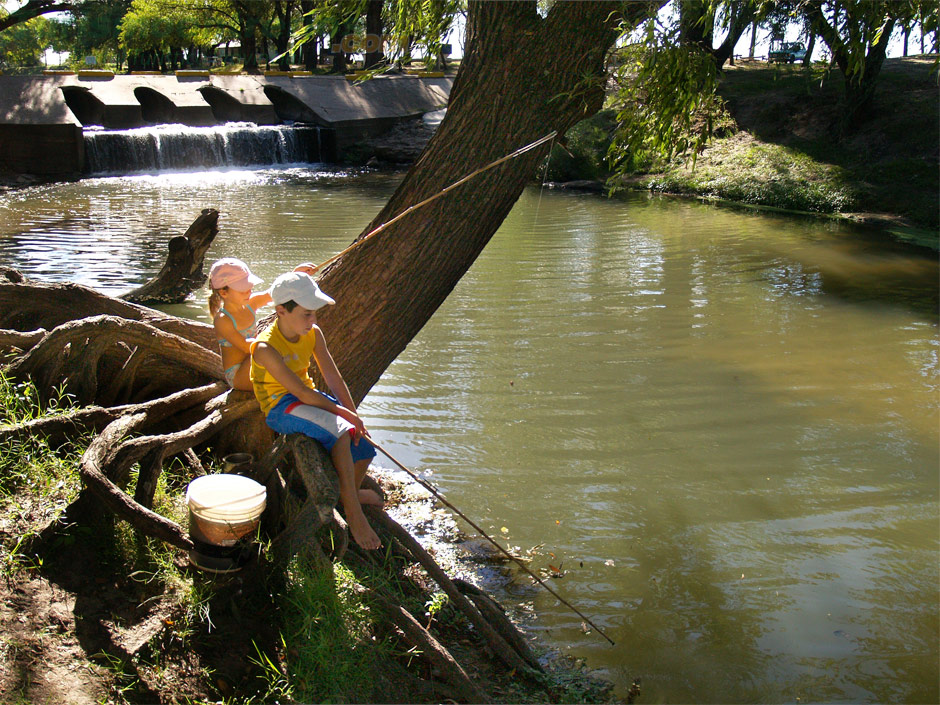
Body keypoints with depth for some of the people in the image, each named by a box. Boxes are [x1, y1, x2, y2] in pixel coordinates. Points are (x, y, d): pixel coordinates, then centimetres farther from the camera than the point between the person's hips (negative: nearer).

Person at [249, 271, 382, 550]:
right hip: (281, 407, -7)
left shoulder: (313, 334, -2)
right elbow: (301, 394, -24)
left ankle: (352, 493, 23)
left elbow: (333, 377, 0)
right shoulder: (265, 348, -23)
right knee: (340, 432, -30)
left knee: (362, 443, -9)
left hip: (309, 397, 7)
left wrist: (354, 416, -7)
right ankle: (353, 514, -20)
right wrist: (344, 413, -21)